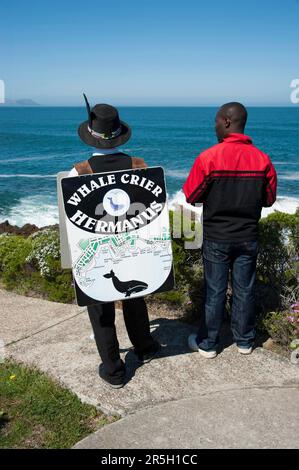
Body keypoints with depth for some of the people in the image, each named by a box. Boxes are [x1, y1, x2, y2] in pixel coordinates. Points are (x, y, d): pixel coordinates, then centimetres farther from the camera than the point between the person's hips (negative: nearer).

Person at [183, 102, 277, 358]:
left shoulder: (208, 157, -15)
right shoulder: (262, 159, -6)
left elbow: (191, 196, -7)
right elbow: (269, 199, 3)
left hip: (216, 237, -2)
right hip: (249, 237, 2)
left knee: (215, 291, 9)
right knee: (244, 290, 14)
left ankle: (207, 344, 23)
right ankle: (245, 341, 30)